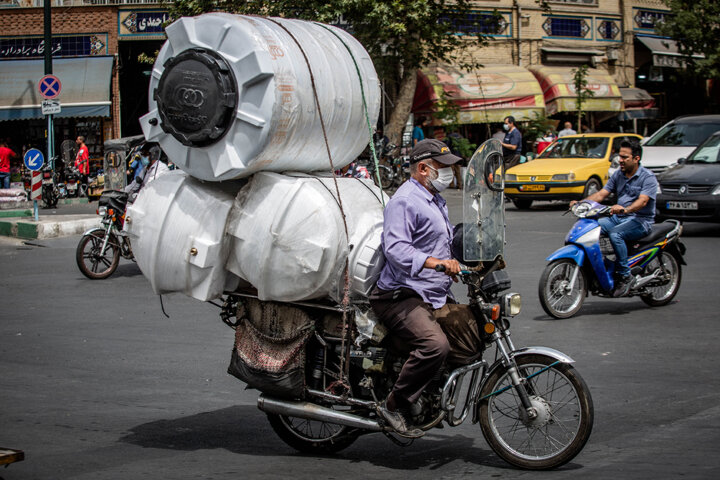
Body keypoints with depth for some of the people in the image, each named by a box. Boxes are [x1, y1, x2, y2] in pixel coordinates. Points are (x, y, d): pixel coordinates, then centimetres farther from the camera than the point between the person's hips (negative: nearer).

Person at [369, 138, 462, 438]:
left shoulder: (435, 201, 23)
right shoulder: (404, 201, -12)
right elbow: (395, 247, -27)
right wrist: (433, 262, -39)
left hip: (436, 297, 11)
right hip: (402, 297, -10)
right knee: (435, 345, -30)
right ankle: (394, 406, -17)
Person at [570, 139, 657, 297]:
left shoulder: (648, 177, -8)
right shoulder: (618, 175, 13)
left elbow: (643, 201, -24)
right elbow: (601, 194, 7)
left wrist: (625, 209, -43)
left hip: (641, 220, -7)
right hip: (618, 218, 7)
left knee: (615, 234, -35)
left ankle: (625, 276, -26)